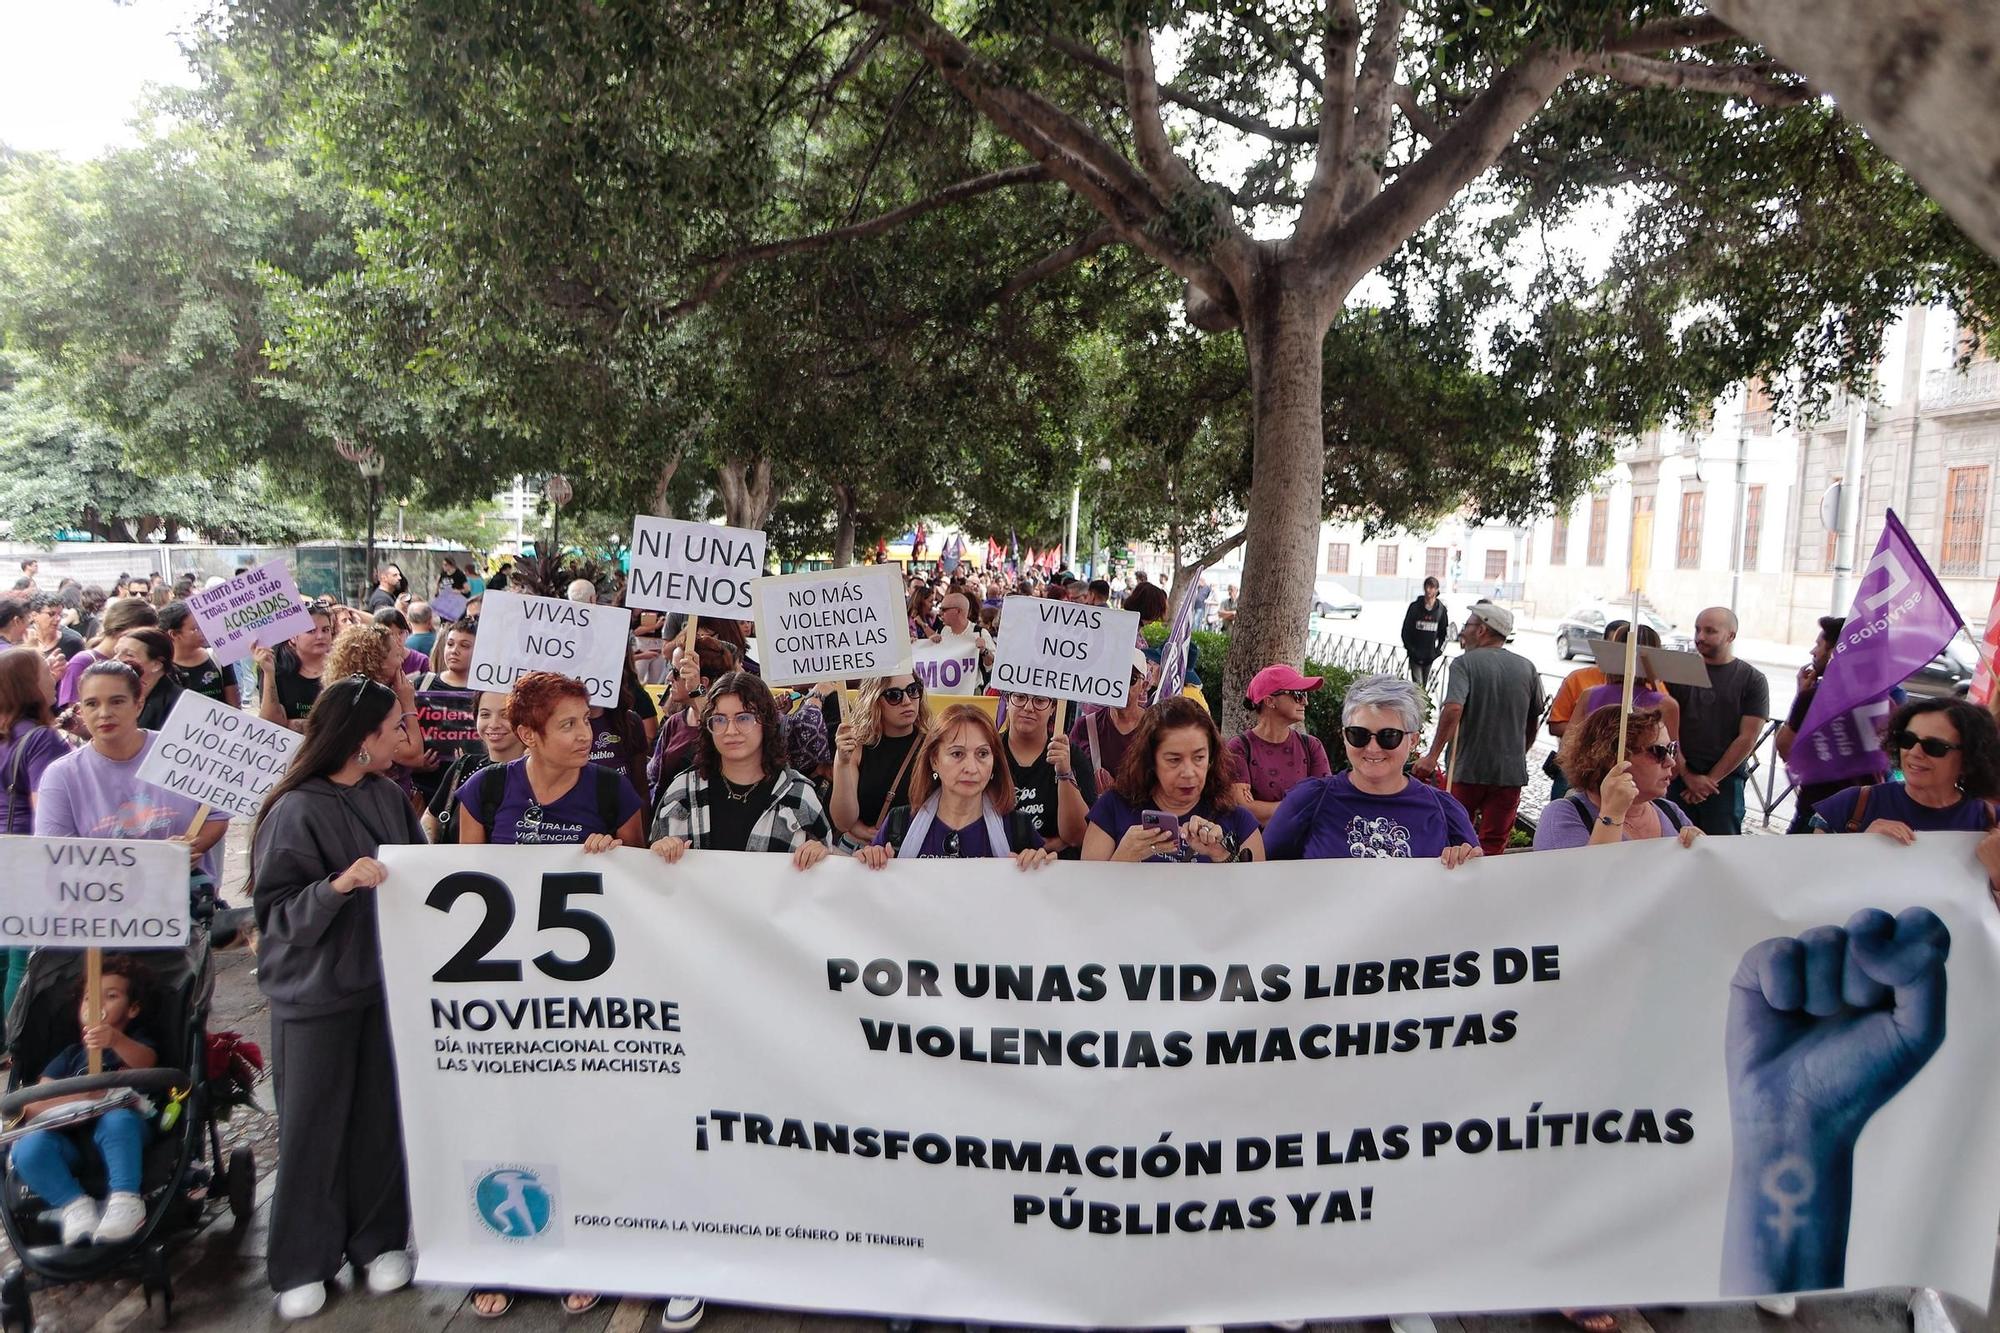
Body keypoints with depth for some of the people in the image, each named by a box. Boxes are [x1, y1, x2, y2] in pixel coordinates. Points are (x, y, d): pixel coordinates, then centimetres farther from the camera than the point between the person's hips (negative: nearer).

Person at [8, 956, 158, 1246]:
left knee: (118, 1119, -36)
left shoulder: (136, 1044, 14)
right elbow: (32, 1105, 9)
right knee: (28, 1148, -26)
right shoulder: (71, 1055, 23)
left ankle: (125, 1199, -33)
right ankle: (74, 1203, -19)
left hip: (122, 1141, -3)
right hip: (72, 1145, 3)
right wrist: (84, 1097, -11)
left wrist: (116, 1040, -37)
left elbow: (145, 1061, -14)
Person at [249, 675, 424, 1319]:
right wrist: (338, 885, -28)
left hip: (386, 980, 5)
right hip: (315, 993, -4)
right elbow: (277, 913, -14)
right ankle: (303, 1261, 24)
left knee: (382, 1115, 9)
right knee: (314, 1128, 7)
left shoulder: (389, 797, 3)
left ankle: (379, 1239, 27)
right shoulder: (296, 812, -14)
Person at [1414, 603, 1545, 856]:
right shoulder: (1527, 668, 6)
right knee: (1494, 846, 6)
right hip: (1511, 770, 3)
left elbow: (1453, 709, -24)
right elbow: (1534, 720, 15)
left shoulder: (1465, 664, -8)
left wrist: (1433, 754, -23)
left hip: (1469, 768, -3)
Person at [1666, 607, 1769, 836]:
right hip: (1679, 778, 2)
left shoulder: (1752, 680, 3)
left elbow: (1747, 739, -3)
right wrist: (1688, 775, -6)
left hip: (1725, 780, -1)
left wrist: (1711, 779, -7)